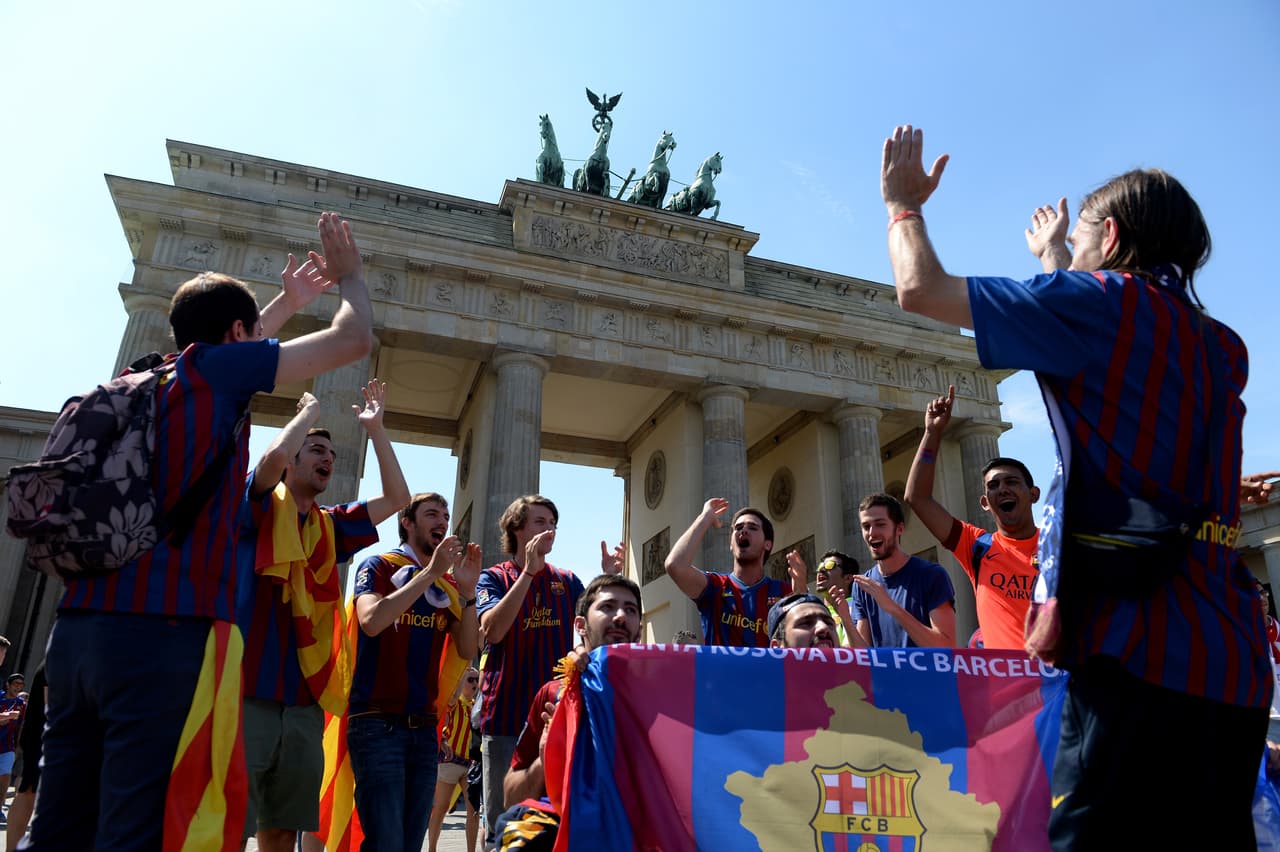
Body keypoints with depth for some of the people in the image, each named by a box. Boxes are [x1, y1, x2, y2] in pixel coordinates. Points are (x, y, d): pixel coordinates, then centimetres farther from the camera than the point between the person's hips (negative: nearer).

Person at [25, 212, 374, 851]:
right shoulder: (212, 367, -2)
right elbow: (352, 340, 0)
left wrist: (288, 302, 45)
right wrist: (351, 276, 19)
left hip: (76, 629, 8)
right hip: (165, 631, -8)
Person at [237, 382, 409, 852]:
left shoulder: (331, 527, 15)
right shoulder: (260, 507, 0)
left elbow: (396, 498, 16)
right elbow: (274, 454, -20)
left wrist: (376, 429, 14)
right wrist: (308, 411, -1)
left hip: (304, 702, 6)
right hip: (249, 693, -5)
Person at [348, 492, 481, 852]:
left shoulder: (448, 584, 10)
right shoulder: (379, 566, -1)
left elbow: (467, 651, 4)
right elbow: (371, 621, -20)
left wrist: (467, 591, -10)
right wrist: (430, 572, -20)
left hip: (424, 727, 5)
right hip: (378, 723, -5)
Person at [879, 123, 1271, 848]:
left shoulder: (1101, 301, -4)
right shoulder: (1223, 347, 18)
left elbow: (921, 289, 0)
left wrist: (903, 203, 19)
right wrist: (1054, 260, 52)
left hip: (1141, 649, -8)